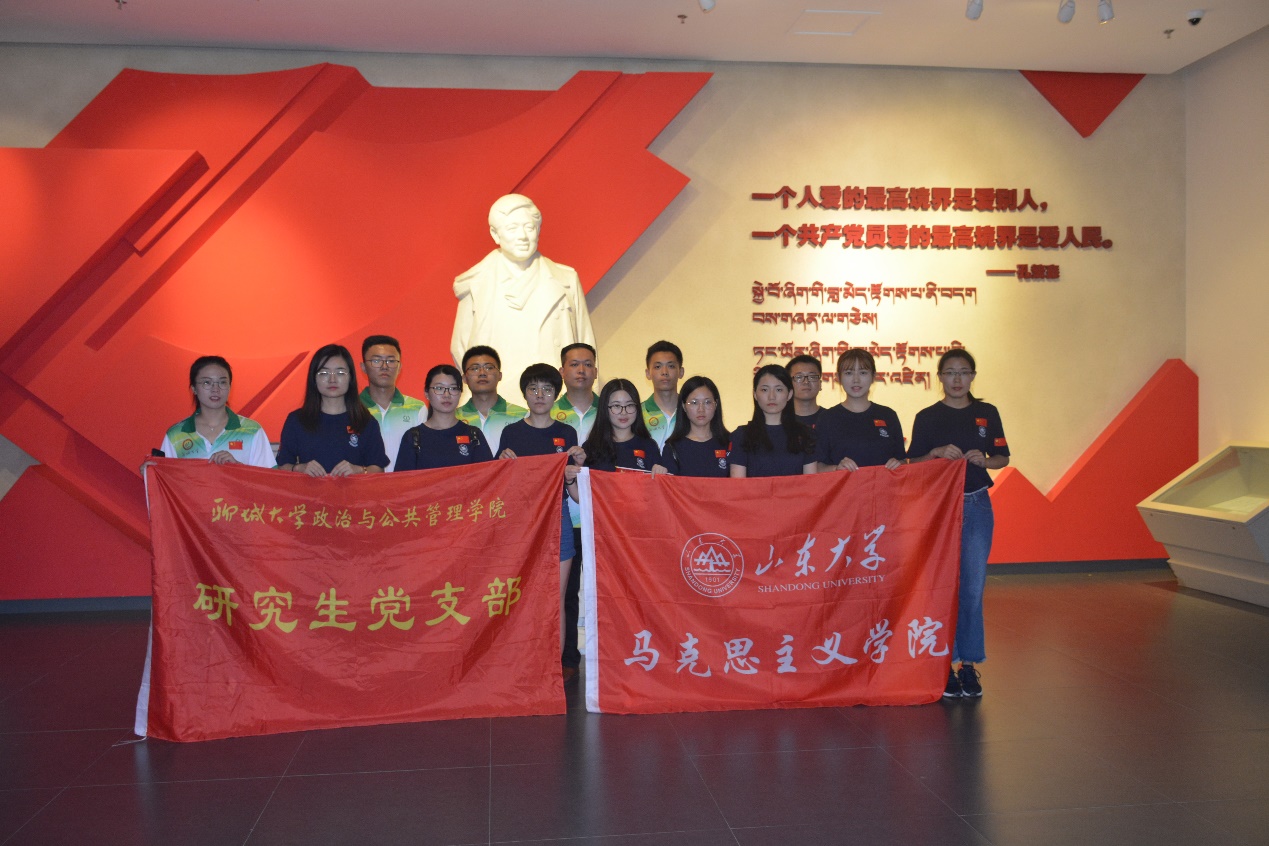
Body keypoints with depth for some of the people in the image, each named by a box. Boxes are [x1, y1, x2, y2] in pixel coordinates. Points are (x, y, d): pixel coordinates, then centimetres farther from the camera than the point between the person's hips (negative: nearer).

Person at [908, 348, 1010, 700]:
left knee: (973, 588, 3)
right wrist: (938, 453, -16)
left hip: (977, 506, 2)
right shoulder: (927, 417, 2)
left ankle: (969, 664, 14)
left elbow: (1002, 457, 9)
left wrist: (983, 460, -11)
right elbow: (914, 463, 2)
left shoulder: (987, 413, 7)